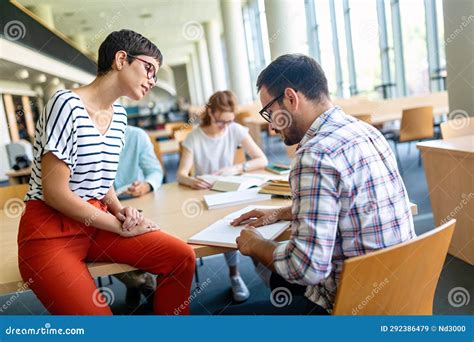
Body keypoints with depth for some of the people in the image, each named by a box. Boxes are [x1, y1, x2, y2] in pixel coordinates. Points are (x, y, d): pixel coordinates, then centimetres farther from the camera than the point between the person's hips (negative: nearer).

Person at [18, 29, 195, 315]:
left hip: (96, 222, 7)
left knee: (182, 257, -10)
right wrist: (120, 225, -13)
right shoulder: (68, 104, -16)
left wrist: (120, 210, -5)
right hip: (51, 230, -6)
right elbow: (55, 193, -19)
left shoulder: (119, 115, 8)